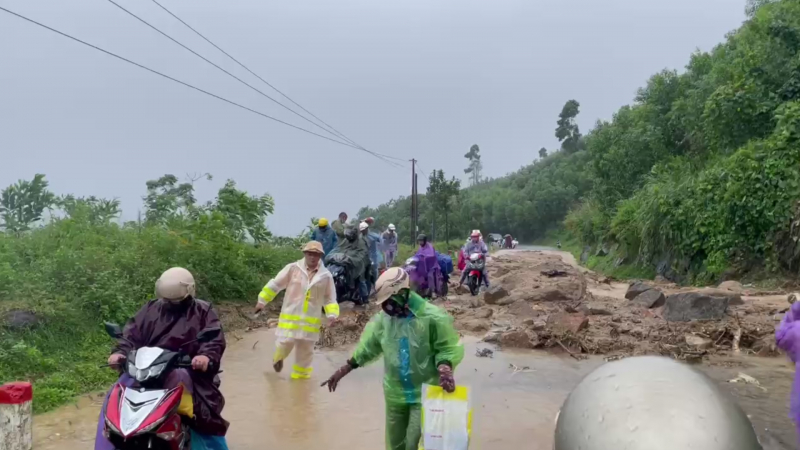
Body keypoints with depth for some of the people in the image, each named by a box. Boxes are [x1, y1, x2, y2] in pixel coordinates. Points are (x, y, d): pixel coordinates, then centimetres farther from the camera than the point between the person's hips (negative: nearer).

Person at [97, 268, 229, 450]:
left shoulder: (203, 312, 4)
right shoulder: (151, 308, 14)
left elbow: (215, 340, -8)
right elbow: (132, 332, 10)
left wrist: (207, 357, -32)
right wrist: (120, 352, -12)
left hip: (186, 370, -3)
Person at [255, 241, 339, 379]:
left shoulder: (326, 276, -2)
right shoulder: (293, 268, -7)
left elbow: (330, 299, 5)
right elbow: (275, 284, 2)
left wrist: (332, 314, -10)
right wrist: (262, 300, 4)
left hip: (311, 320, 2)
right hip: (290, 317, -1)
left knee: (305, 349, 10)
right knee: (285, 344, 1)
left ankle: (301, 374, 31)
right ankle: (278, 358, 37)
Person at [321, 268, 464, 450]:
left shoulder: (433, 317, -18)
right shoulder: (384, 318, -2)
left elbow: (449, 348, -11)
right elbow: (368, 346, 8)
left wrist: (445, 367, -31)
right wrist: (345, 369, 5)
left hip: (425, 393, -5)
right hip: (395, 393, 5)